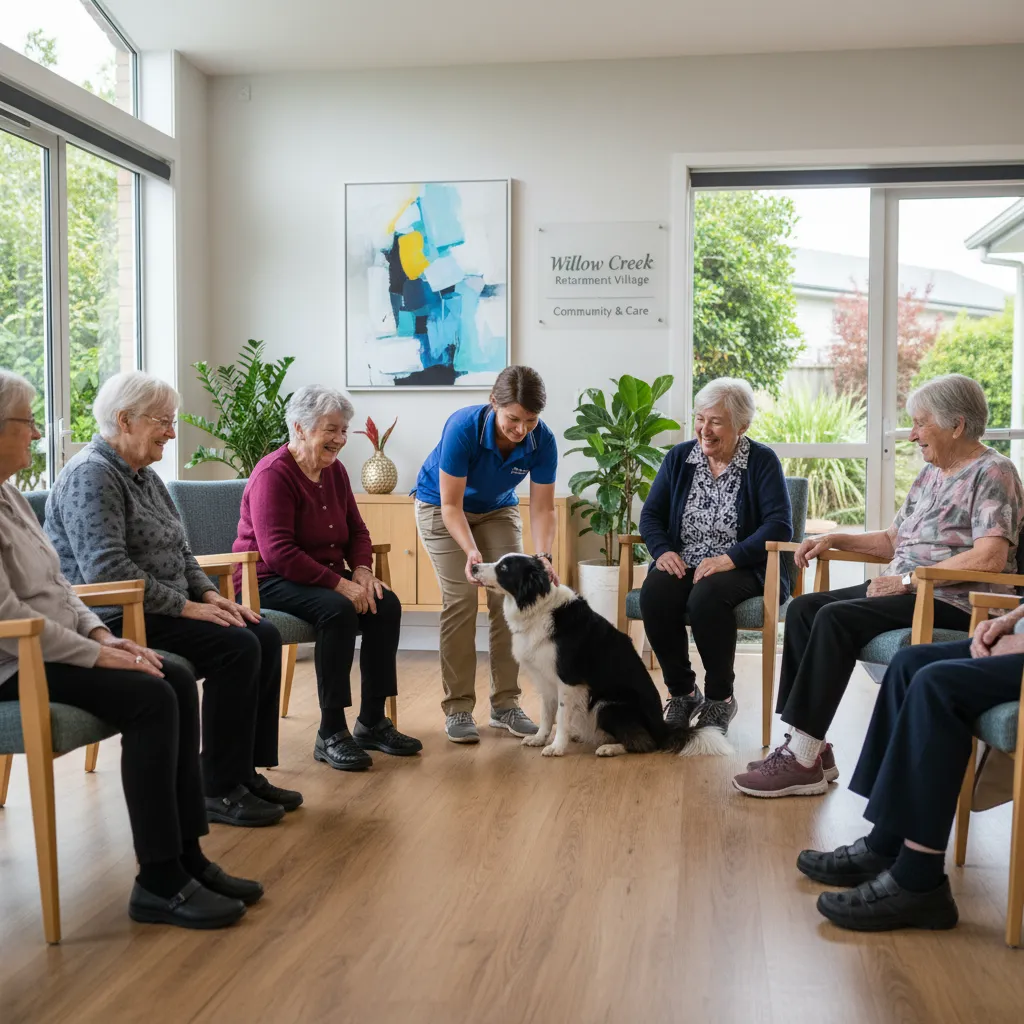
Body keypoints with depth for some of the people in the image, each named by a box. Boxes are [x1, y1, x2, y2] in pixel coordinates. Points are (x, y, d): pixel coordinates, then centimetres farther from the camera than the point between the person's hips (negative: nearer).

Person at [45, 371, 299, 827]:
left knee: (264, 636, -6)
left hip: (159, 612, 10)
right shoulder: (90, 475, -14)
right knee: (236, 647, -24)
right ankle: (220, 790, -15)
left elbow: (179, 551, 21)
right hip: (114, 622, -10)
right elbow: (106, 569, -24)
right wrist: (185, 606, -21)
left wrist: (208, 593, 2)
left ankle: (247, 773, -1)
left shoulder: (144, 475, 17)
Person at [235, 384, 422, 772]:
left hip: (326, 575, 8)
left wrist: (362, 572, -7)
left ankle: (372, 722, -7)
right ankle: (330, 734, -25)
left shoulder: (334, 470, 9)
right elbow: (278, 552, -24)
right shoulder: (273, 475, -16)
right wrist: (341, 585, -27)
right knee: (338, 610, -33)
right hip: (270, 581, -8)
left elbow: (357, 530, 15)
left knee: (386, 605, -15)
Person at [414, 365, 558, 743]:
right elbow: (451, 504, -29)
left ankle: (505, 704, 1)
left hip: (497, 510, 3)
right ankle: (457, 708, -8)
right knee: (460, 598, -15)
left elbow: (542, 508, -21)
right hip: (441, 505, -3)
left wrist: (543, 555, -38)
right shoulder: (463, 428, -35)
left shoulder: (542, 441, -26)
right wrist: (471, 551, -44)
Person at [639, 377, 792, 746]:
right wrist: (662, 550, -10)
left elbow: (779, 524, -11)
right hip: (683, 564, 4)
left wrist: (730, 558, -23)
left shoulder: (762, 461, 0)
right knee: (654, 593, -29)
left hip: (742, 568, -3)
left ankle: (720, 698, -13)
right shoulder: (679, 457, 11)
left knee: (707, 596, -36)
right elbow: (651, 514, 11)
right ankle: (682, 691, -8)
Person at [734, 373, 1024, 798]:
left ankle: (803, 760, -24)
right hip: (906, 590, 9)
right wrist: (834, 539, 9)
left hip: (954, 603, -9)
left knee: (836, 618, -27)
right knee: (803, 608, -6)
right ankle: (809, 746, -10)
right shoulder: (930, 474, 19)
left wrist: (908, 579, -20)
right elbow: (893, 540, 24)